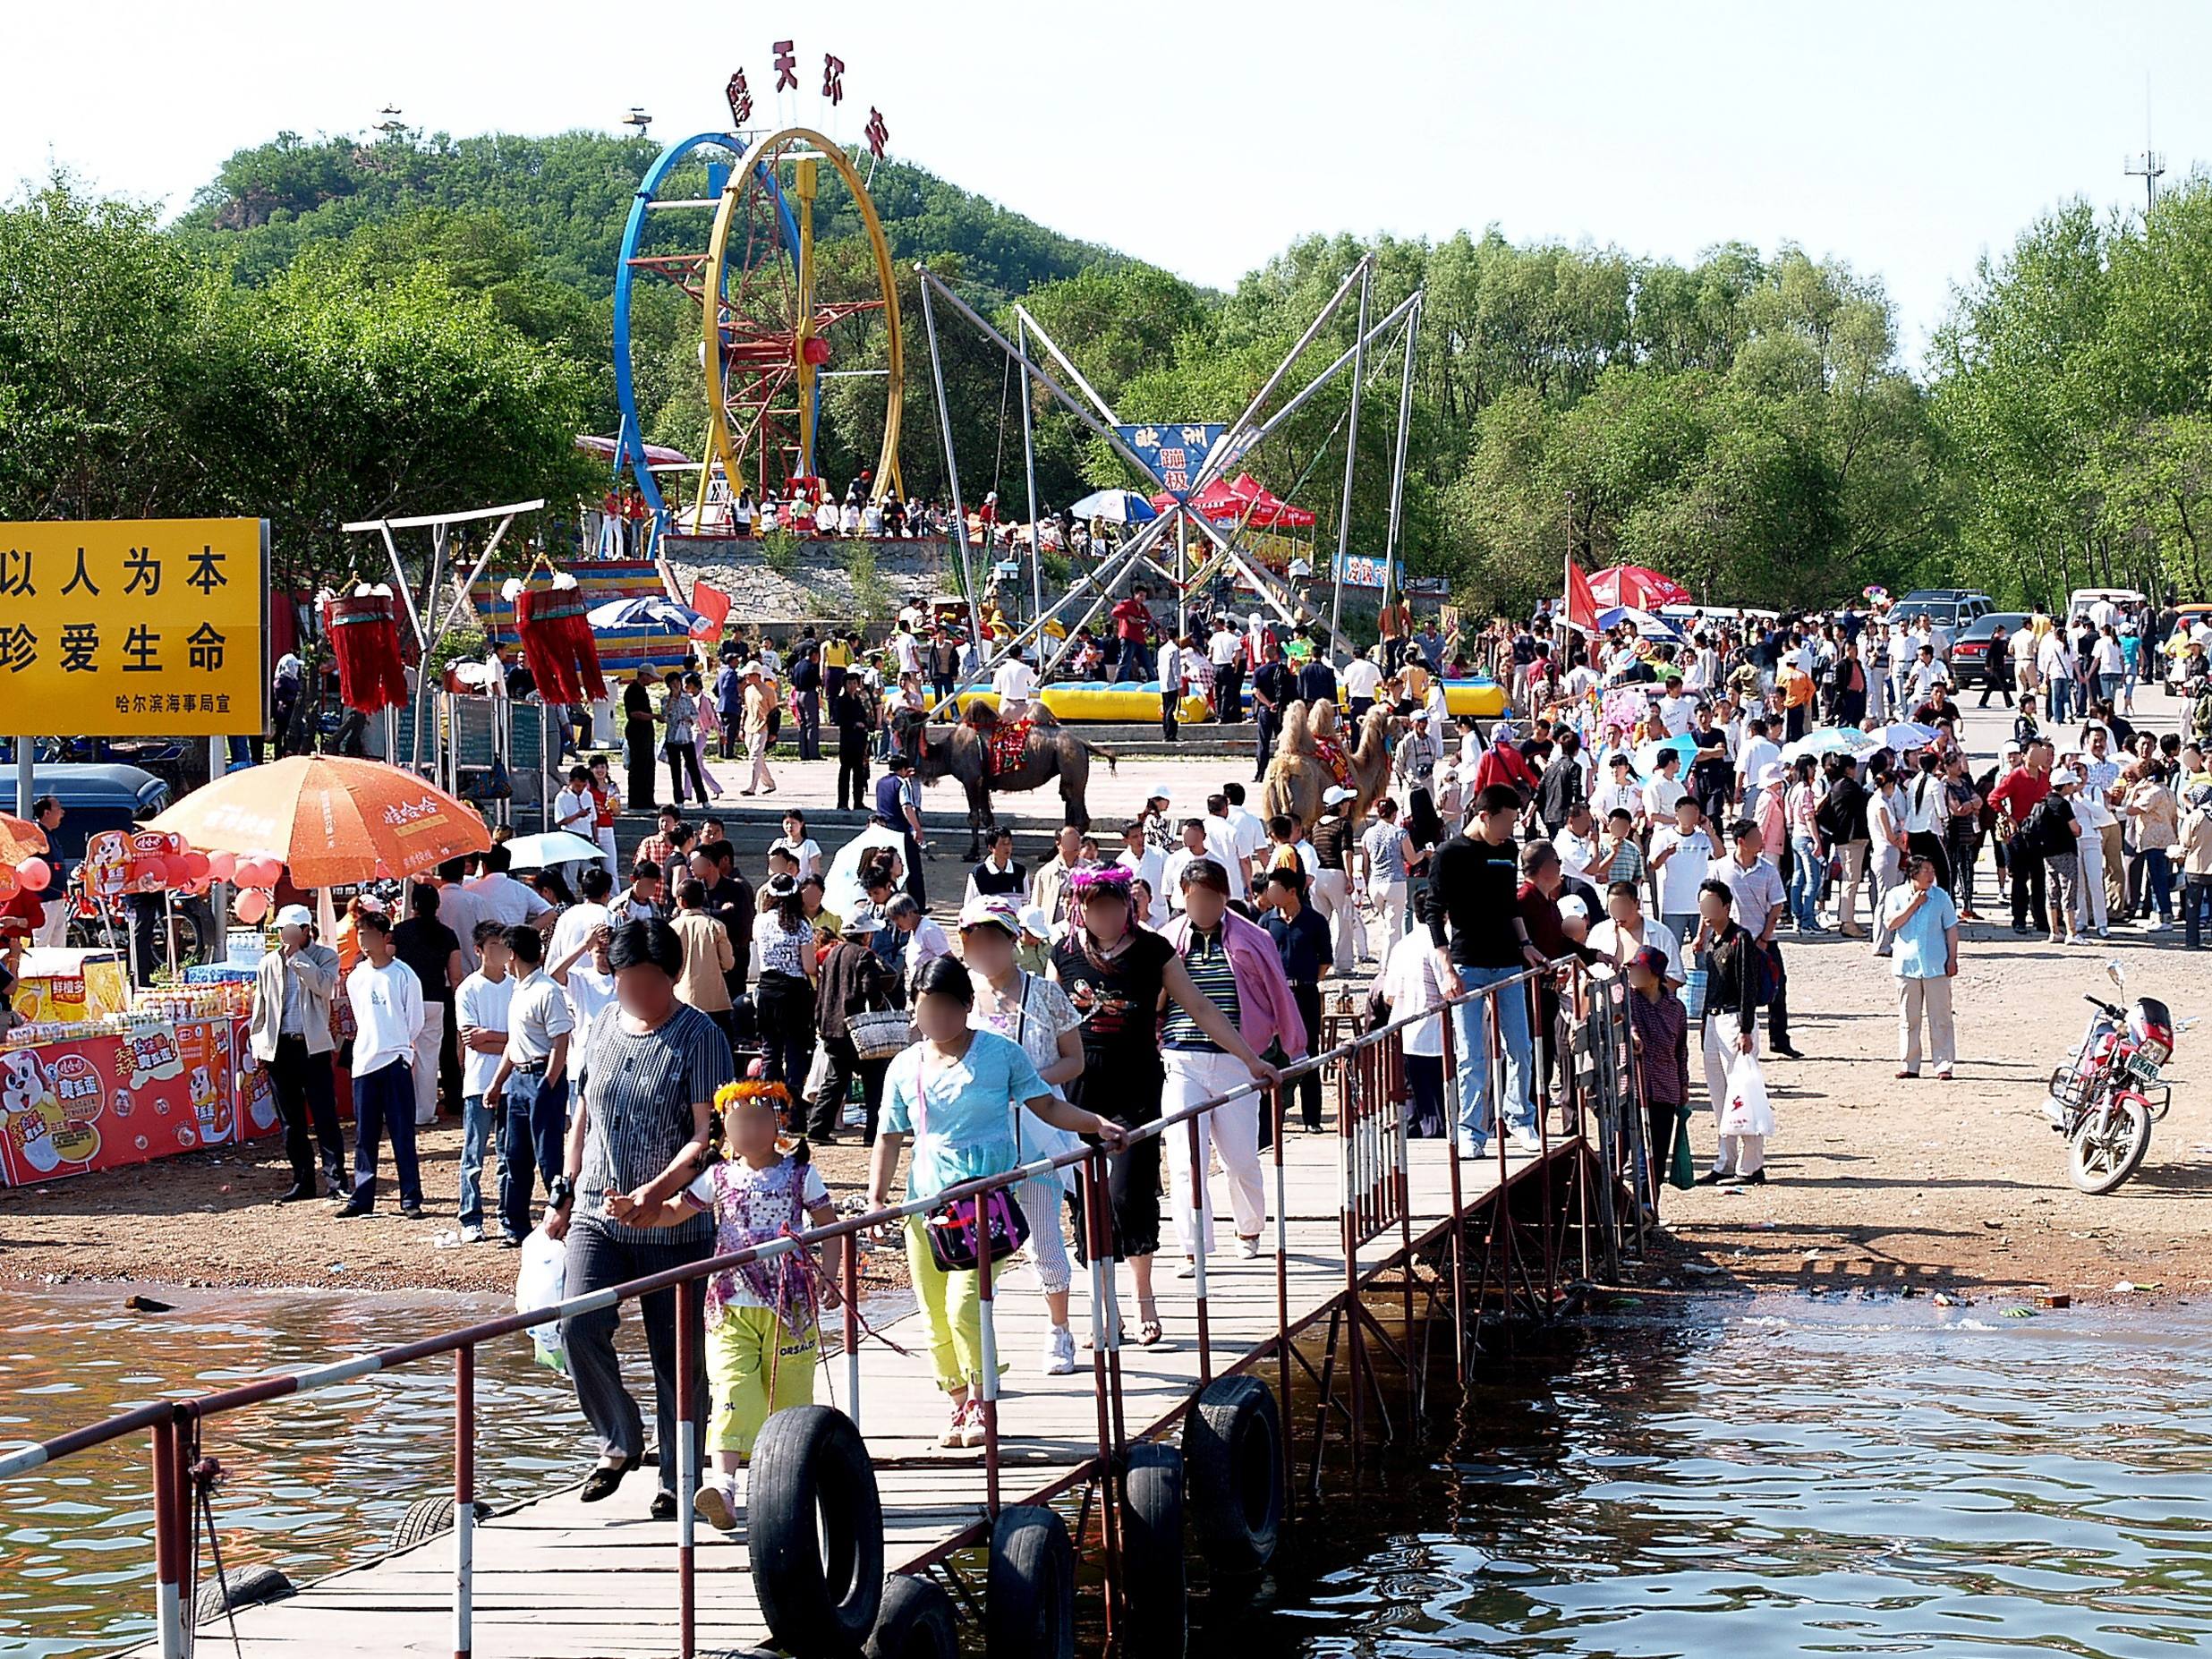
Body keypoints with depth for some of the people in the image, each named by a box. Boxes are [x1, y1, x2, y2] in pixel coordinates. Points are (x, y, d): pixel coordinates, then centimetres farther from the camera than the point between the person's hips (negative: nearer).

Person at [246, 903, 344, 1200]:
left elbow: (323, 985, -17)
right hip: (279, 1046, 3)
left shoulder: (325, 956, 3)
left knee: (324, 1115, -7)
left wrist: (296, 954, -14)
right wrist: (257, 1047, 10)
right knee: (291, 1120, 7)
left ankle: (335, 1178, -6)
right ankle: (302, 1181, 13)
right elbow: (260, 1007, 15)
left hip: (313, 1045, -3)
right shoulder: (269, 964, 11)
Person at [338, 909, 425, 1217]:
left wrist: (399, 1048, 8)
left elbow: (415, 1023, 1)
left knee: (402, 1134, -3)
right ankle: (361, 1197, 13)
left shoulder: (404, 975, -5)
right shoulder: (356, 978, 9)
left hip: (395, 1062, -5)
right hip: (364, 1061, 5)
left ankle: (411, 1199, -1)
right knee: (364, 1136, 8)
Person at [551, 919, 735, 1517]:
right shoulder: (603, 1025, 9)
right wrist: (563, 1193, 16)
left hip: (674, 1226, -4)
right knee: (579, 1329, -12)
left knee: (677, 1355, 2)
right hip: (596, 1215, 4)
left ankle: (679, 1479, 16)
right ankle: (620, 1443, 10)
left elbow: (707, 1136, -13)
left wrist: (657, 1190, -26)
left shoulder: (700, 1037, -8)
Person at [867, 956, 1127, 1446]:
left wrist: (1096, 1124, -8)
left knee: (964, 1306, -15)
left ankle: (980, 1404, 4)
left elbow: (1047, 1106, 7)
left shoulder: (1000, 1053, 3)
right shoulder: (906, 1067, 10)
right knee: (935, 1314, 2)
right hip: (926, 1198, 4)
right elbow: (890, 1137, 12)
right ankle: (959, 1404, 18)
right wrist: (877, 1197, 1)